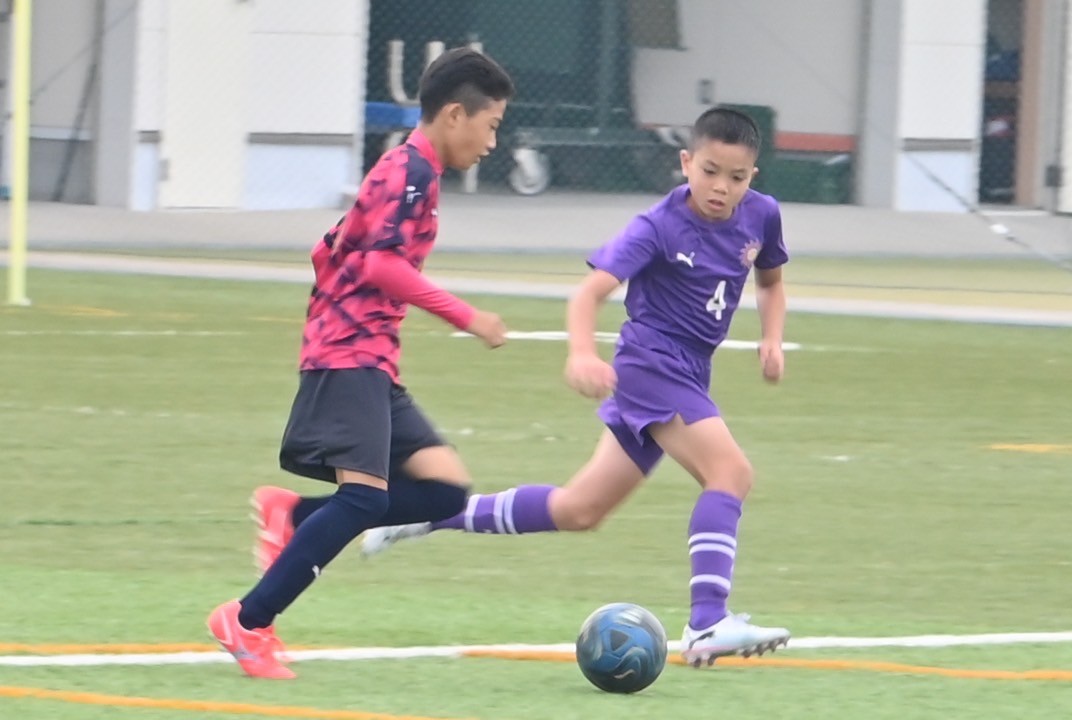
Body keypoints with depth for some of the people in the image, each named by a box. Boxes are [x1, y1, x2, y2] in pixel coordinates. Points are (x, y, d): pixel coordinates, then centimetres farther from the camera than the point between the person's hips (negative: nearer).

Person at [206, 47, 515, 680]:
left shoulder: (405, 170, 21)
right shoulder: (412, 170, -10)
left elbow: (331, 252, 27)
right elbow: (383, 264, -21)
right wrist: (465, 317, -19)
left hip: (372, 362, 10)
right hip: (351, 358, -10)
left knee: (447, 489, 0)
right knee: (365, 494, -21)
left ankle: (293, 514, 4)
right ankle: (248, 622, -16)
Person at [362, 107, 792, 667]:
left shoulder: (761, 216, 1)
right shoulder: (659, 228, -18)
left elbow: (770, 282, 22)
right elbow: (591, 290, -27)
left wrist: (772, 339, 3)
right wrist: (582, 353, -46)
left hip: (688, 377, 7)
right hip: (651, 363, -7)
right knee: (730, 470, -24)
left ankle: (432, 515, 22)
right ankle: (707, 625, -28)